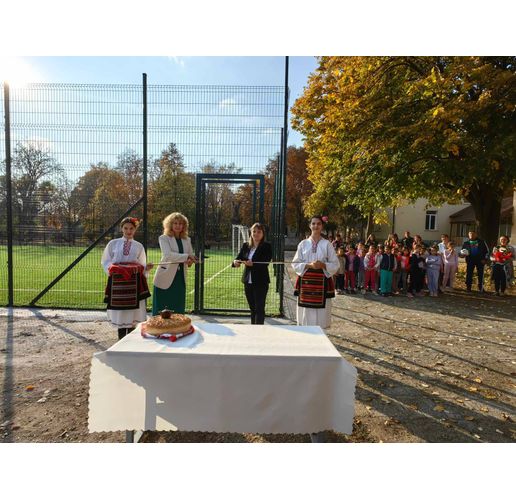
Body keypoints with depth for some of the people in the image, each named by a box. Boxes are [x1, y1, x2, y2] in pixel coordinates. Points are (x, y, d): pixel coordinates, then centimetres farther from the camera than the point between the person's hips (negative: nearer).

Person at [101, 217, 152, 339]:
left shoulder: (139, 246, 10)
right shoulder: (113, 243, 8)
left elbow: (141, 266, 10)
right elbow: (105, 261, 8)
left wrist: (147, 267, -12)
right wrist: (111, 268, -13)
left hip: (134, 281, 0)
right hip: (117, 280, 0)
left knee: (132, 308, -1)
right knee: (119, 309, 3)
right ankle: (121, 338, 15)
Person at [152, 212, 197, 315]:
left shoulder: (187, 240, 12)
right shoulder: (164, 238, -4)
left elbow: (191, 256, 13)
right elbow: (168, 255, -19)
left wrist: (190, 261, -11)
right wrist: (186, 257, -25)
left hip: (180, 278, 5)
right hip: (165, 278, -5)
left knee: (178, 310, 9)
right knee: (160, 311, 2)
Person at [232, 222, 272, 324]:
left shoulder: (266, 246, -6)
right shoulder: (245, 246, 8)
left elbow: (265, 263, -15)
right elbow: (239, 258, 3)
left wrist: (253, 264, -31)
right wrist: (235, 262, -20)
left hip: (261, 282, -5)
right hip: (248, 281, 5)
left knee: (259, 308, -4)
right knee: (252, 308, 16)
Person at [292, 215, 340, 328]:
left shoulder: (327, 244, 4)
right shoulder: (303, 244, 6)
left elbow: (335, 265, 3)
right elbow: (295, 264, 3)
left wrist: (323, 265, -15)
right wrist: (309, 265, -13)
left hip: (322, 282, -1)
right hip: (305, 281, 1)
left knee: (321, 315, -1)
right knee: (305, 315, 3)